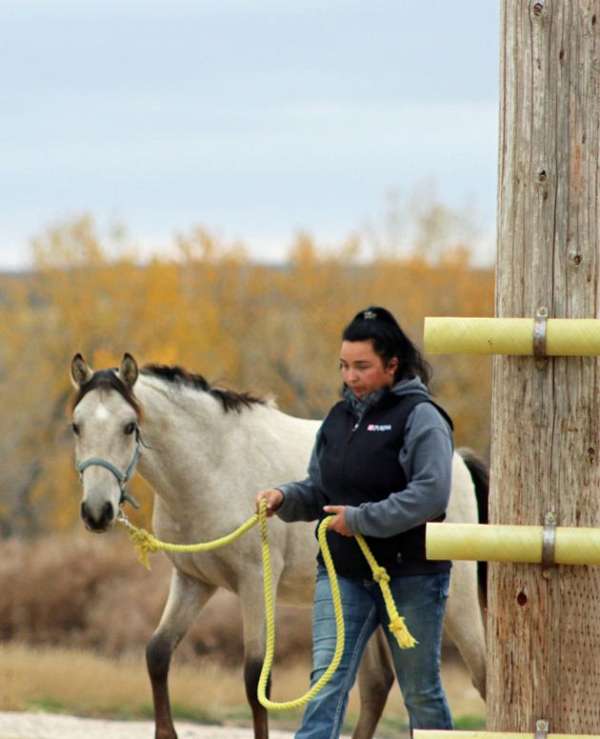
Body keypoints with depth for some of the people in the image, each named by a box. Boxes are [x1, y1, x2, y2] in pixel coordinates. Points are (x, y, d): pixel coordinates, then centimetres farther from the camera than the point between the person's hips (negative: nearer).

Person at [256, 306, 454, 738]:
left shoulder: (420, 418, -11)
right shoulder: (339, 418, 10)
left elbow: (431, 495, -22)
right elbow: (318, 492, 17)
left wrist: (361, 519, -23)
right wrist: (285, 499, -5)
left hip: (410, 573, -5)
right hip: (343, 573, 5)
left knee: (421, 692, 9)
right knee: (327, 681, -8)